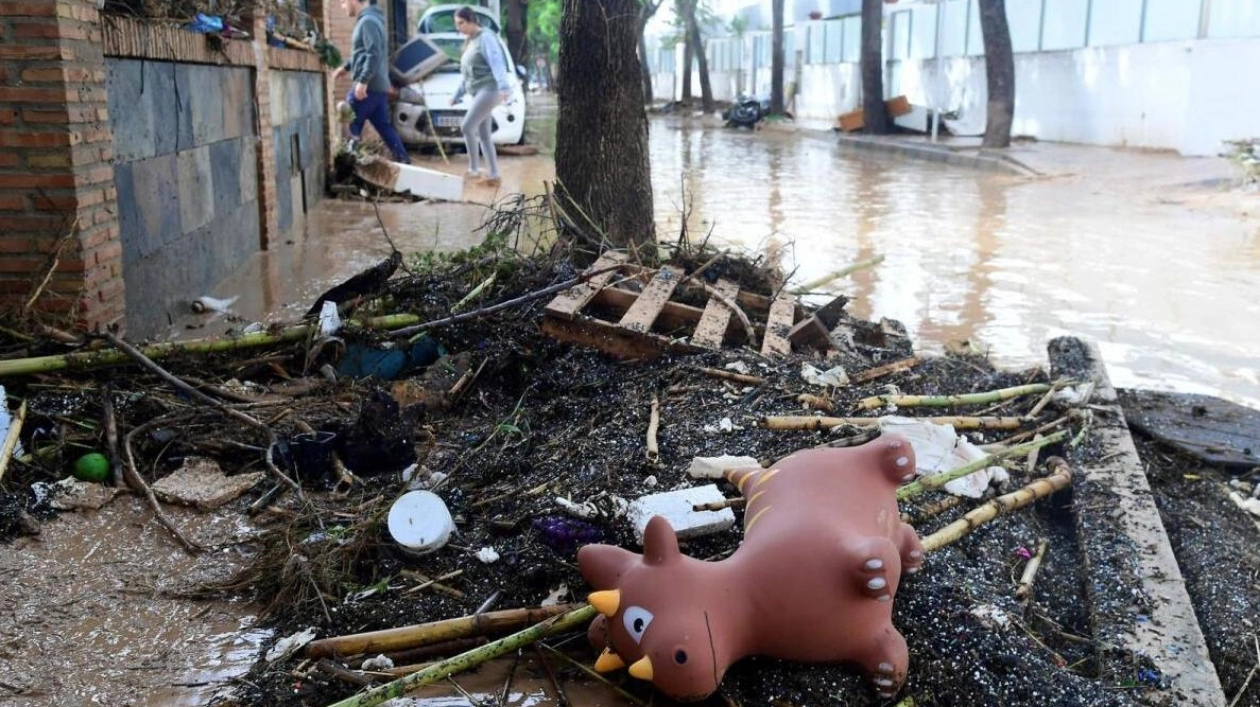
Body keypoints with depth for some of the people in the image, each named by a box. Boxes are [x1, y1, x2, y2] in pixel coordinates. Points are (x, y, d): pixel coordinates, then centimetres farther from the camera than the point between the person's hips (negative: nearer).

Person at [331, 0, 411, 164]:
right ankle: (403, 161, 10)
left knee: (350, 123, -4)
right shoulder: (366, 20, 18)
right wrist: (345, 67, 32)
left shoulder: (368, 21, -14)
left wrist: (362, 81, -27)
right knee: (384, 126, 10)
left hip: (369, 86, -10)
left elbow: (374, 54, -24)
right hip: (378, 86, 10)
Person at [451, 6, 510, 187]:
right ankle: (494, 176, 7)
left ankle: (474, 169, -9)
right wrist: (458, 95, 32)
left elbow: (497, 63, -21)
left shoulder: (485, 37, -8)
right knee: (483, 134, 6)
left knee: (467, 126, -17)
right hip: (478, 92, 10)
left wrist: (503, 86, -35)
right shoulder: (469, 42, 20)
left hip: (489, 89, -10)